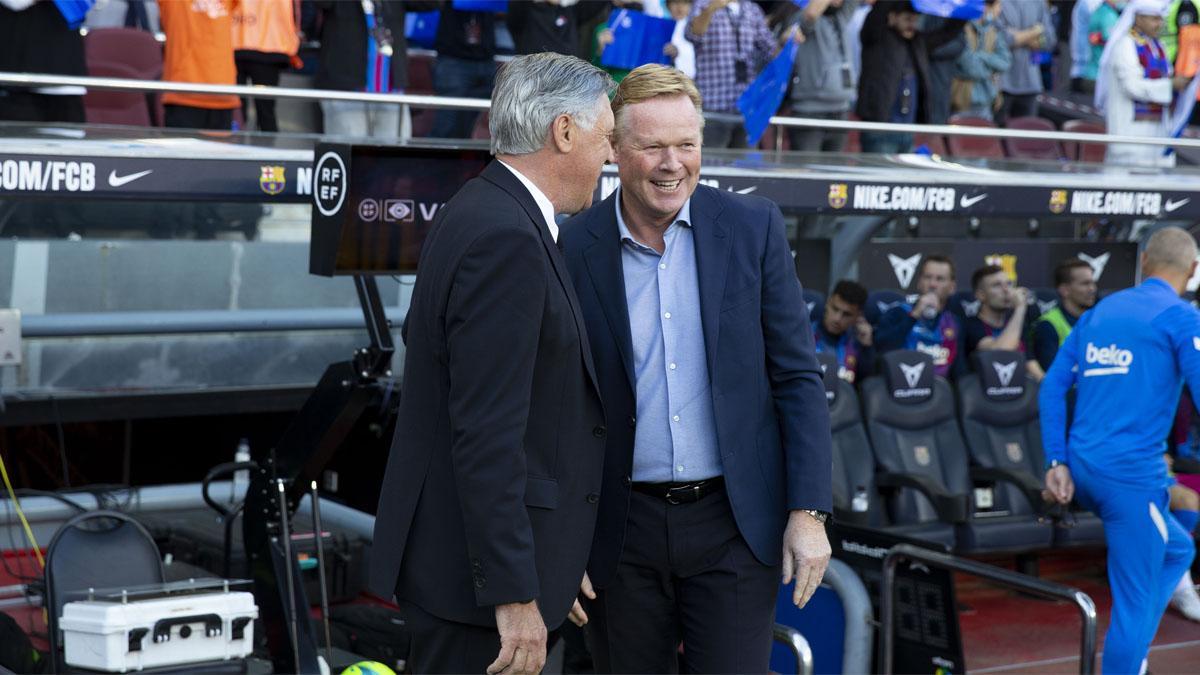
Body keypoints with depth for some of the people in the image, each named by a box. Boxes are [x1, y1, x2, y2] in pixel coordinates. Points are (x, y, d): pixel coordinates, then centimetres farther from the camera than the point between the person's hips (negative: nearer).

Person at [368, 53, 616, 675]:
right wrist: (515, 593, -23)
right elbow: (487, 434, -25)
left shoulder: (482, 213, 10)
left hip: (453, 547, 10)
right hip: (477, 568, -10)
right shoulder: (507, 239, -21)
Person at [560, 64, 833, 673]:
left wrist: (809, 512, -5)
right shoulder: (570, 251, -3)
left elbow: (797, 377, 1)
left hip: (734, 524, 0)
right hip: (621, 532, 0)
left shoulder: (753, 228, -1)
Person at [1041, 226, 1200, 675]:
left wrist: (1058, 462, 8)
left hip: (1083, 469, 7)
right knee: (1135, 603, 1)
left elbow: (1052, 388, 10)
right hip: (1133, 474, -7)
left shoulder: (1098, 313, 14)